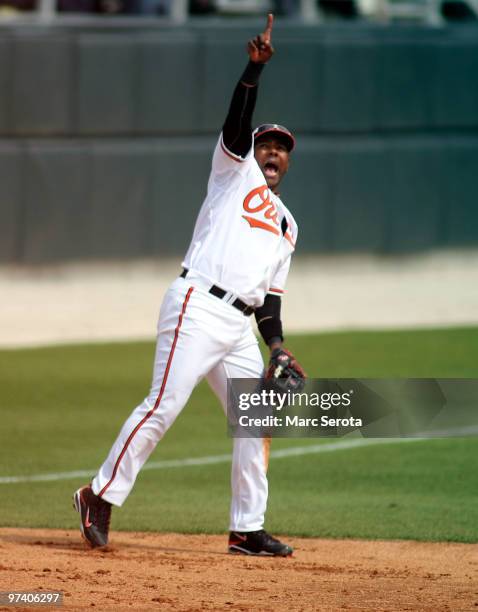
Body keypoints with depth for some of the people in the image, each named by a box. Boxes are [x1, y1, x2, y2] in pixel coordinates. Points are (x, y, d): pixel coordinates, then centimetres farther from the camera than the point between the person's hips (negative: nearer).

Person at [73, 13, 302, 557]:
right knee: (164, 405, -15)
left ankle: (247, 529, 6)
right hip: (198, 307, -7)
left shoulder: (286, 226, 27)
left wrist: (277, 347, 9)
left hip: (239, 327, 7)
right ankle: (101, 496, -10)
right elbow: (236, 122, -7)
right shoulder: (234, 172, 12)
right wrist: (255, 67, -19)